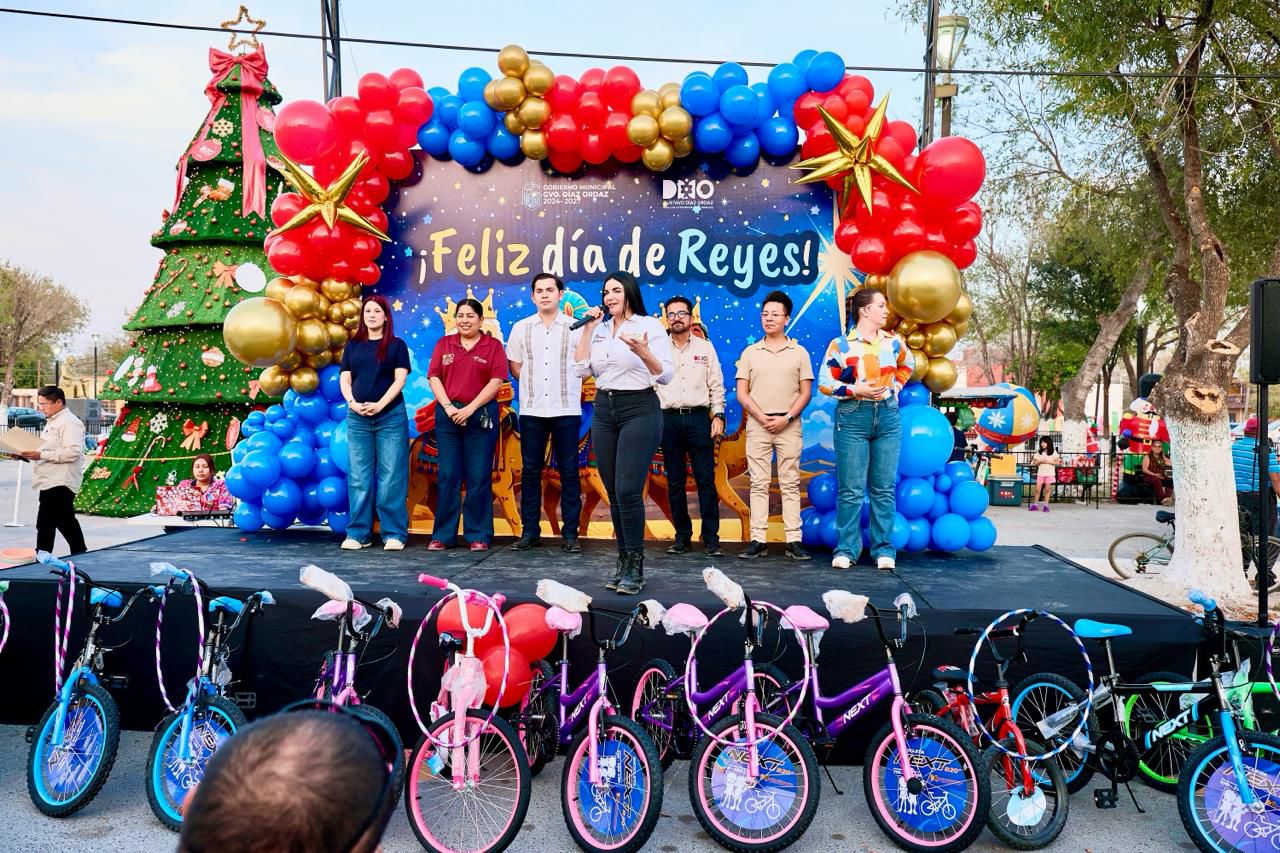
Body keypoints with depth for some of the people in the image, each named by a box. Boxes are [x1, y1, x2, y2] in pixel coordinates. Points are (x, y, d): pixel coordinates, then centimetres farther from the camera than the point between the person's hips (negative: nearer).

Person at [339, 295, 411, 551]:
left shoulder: (396, 345, 6)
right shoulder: (353, 345, 14)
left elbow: (400, 379, -3)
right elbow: (345, 379, 9)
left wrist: (380, 405, -15)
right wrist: (352, 402, -10)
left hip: (391, 416, -3)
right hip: (357, 417, 3)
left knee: (391, 477, -3)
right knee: (359, 477, 4)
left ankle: (394, 534, 2)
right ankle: (358, 533, 10)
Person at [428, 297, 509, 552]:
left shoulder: (493, 346, 4)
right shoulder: (444, 344, 12)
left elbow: (496, 381, -5)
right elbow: (434, 377, 5)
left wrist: (470, 408, -13)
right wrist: (448, 407, -9)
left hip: (481, 416, -2)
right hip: (448, 415, 2)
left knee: (479, 477, 0)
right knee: (447, 476, 3)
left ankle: (478, 535, 7)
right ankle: (443, 535, 9)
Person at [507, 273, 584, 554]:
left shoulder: (576, 328, 2)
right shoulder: (521, 328, 9)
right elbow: (514, 365, 15)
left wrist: (562, 383, 0)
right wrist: (535, 383, 7)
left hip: (566, 410, -2)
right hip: (532, 411, 2)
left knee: (569, 472, 1)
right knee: (530, 471, 5)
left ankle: (570, 533, 7)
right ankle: (530, 531, 13)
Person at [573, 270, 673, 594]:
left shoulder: (650, 326, -4)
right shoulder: (600, 330, 12)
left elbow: (665, 376, -10)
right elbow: (581, 369, 4)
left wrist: (643, 352, -28)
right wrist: (588, 329, 1)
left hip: (639, 410, -6)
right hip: (604, 411, 6)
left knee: (628, 490, -13)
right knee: (613, 492, 7)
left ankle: (635, 567, -3)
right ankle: (623, 561, 15)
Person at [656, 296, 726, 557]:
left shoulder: (705, 347, 9)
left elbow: (716, 385, 9)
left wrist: (718, 415, -1)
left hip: (698, 417, -1)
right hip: (669, 418, 1)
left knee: (706, 479, -4)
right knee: (675, 481, 5)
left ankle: (711, 538, 1)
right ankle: (682, 536, 14)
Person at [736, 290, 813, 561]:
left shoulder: (799, 352, 7)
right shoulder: (750, 352, 9)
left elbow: (806, 392, 3)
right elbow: (742, 392, 4)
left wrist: (786, 418, -10)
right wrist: (762, 417, -8)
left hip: (789, 425, -1)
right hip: (757, 424, 1)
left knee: (790, 484, 0)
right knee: (759, 484, 0)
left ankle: (794, 541, 2)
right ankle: (758, 540, 2)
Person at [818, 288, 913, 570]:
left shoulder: (893, 342, 9)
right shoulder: (841, 345, -2)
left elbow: (907, 365, 29)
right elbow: (825, 383, -2)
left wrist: (895, 386, 13)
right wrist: (855, 390, -15)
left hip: (887, 417, 3)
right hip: (853, 418, -3)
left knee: (884, 488, 5)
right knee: (851, 489, -2)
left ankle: (884, 549, 13)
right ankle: (846, 549, 8)